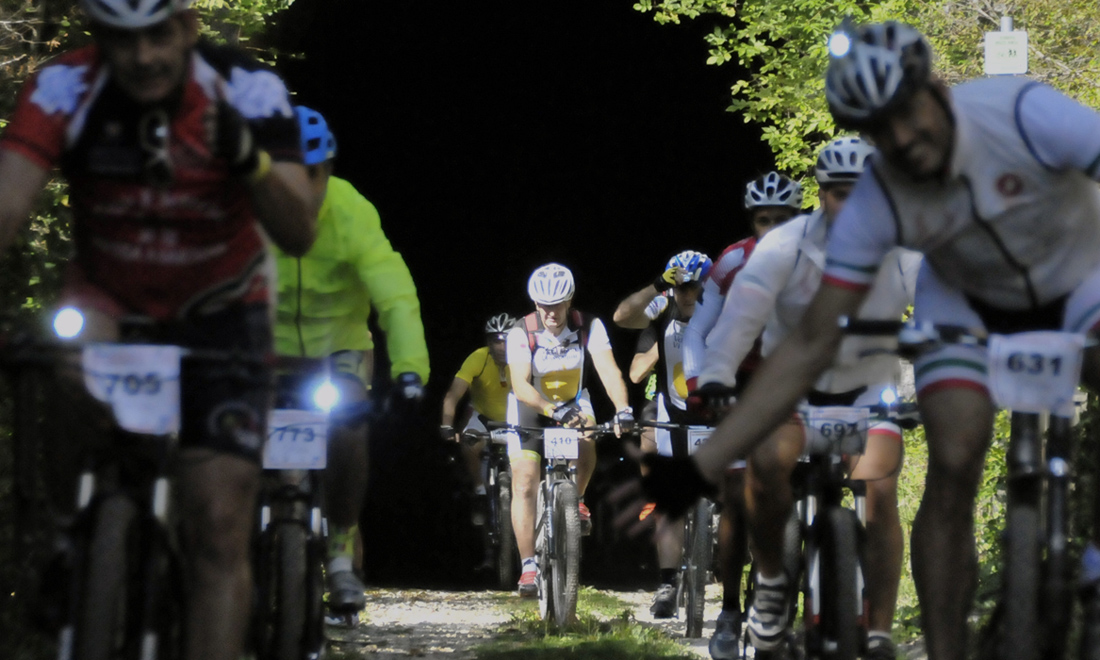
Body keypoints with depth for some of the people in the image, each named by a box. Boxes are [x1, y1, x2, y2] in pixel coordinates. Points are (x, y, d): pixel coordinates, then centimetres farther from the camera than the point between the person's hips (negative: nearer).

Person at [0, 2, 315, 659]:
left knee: (221, 531, -11)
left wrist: (248, 158, -53)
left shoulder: (247, 91, -24)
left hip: (218, 311, 0)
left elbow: (298, 234, -33)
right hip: (111, 298, 1)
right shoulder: (64, 89, -23)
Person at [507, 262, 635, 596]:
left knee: (586, 440, -32)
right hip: (531, 406, -1)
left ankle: (576, 501, -2)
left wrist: (623, 408, -50)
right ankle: (529, 567, -6)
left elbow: (608, 370, -31)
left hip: (573, 401, 1)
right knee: (524, 484, -12)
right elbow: (520, 385, -35)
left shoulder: (589, 327, -21)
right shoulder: (521, 333, -25)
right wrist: (554, 409, -53)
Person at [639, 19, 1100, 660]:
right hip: (968, 300, 1)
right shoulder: (876, 204, -25)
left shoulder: (1024, 115, -34)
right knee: (954, 460, -22)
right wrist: (693, 474, -29)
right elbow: (810, 347, -22)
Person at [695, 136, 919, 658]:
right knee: (768, 461, -31)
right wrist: (715, 379, -45)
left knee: (880, 490, -21)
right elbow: (743, 309, -32)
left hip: (868, 386, 1)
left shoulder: (906, 257, -16)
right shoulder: (785, 246, -21)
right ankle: (771, 578, -6)